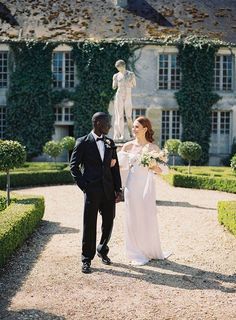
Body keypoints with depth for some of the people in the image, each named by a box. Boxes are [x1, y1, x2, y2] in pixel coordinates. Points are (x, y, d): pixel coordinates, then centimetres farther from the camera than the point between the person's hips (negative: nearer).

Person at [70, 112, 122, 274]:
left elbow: (115, 167, 12)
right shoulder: (83, 142, -2)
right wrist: (83, 186, -8)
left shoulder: (110, 143, 12)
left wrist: (118, 189, 7)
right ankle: (87, 260, 12)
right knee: (89, 225, 0)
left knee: (109, 222, 11)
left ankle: (102, 250, 34)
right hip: (92, 190, -4)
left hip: (108, 190, 5)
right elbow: (74, 165, -1)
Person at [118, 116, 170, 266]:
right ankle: (137, 254, 16)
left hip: (147, 187, -1)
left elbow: (160, 170, 3)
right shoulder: (128, 146, 3)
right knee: (134, 218, 4)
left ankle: (152, 251, 22)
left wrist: (154, 167, -18)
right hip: (132, 186, 1)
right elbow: (120, 165, 7)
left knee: (149, 218, 2)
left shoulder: (153, 148, 0)